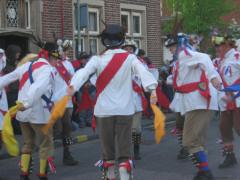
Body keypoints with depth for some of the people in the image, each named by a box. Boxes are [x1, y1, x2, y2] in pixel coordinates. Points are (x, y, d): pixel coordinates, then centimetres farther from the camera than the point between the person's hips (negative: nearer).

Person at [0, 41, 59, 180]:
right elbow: (38, 88, -31)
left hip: (23, 113, 7)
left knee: (28, 144, 21)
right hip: (39, 114, -7)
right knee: (46, 145, 9)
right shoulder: (47, 69, -13)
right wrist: (27, 103, -35)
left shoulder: (26, 66, 10)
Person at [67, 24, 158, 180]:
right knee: (124, 147, 1)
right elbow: (143, 72, -19)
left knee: (107, 145, 16)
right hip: (125, 109, -1)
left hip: (105, 109, 1)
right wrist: (152, 89, -31)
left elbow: (84, 72, -19)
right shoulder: (130, 58, -3)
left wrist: (73, 86, -33)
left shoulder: (98, 60, -3)